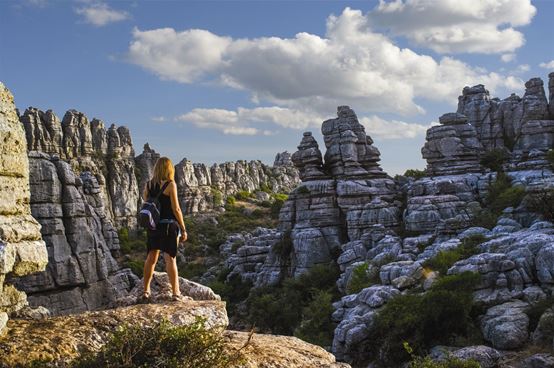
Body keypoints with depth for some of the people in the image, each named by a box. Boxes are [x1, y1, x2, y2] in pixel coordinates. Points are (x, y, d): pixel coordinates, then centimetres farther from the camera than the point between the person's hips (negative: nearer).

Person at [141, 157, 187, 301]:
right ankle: (176, 292, 2)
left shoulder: (149, 185, 4)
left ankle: (146, 291, 21)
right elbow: (176, 209, -11)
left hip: (153, 226, 4)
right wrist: (183, 229, -5)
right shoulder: (170, 184, -10)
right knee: (170, 258, 0)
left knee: (151, 258, 14)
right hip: (169, 225, -4)